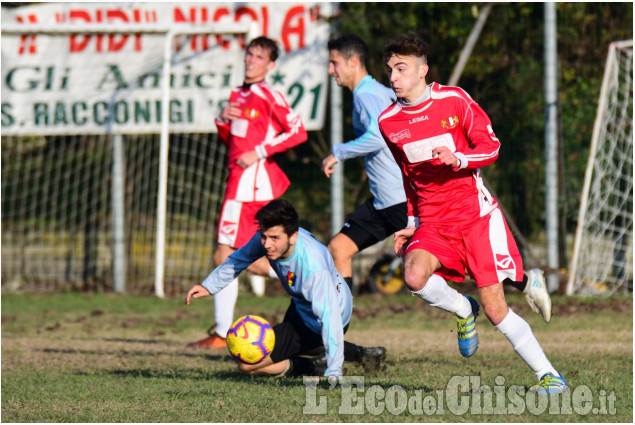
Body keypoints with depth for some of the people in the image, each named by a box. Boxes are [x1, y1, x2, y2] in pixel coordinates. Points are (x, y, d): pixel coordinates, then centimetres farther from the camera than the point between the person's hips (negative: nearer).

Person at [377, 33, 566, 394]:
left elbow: (491, 147, -4)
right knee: (414, 276, -28)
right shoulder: (388, 122, 6)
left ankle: (549, 375, 4)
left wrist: (457, 159, -24)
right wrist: (411, 223, 17)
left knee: (495, 307, -9)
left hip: (475, 214, -3)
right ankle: (463, 311, 3)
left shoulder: (454, 100, -5)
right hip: (433, 222, 3)